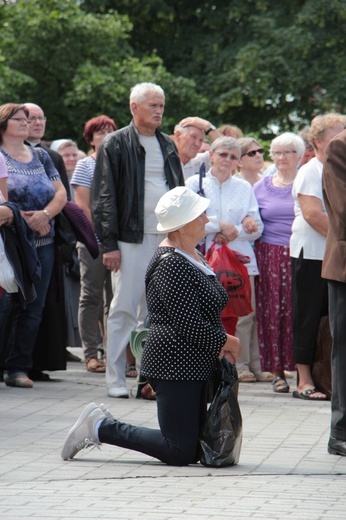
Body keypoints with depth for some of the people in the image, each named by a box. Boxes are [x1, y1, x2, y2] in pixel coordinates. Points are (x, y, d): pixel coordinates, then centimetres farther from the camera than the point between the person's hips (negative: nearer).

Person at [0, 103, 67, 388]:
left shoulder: (41, 157, 17)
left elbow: (61, 193, 12)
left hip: (43, 243, 5)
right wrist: (26, 220, -14)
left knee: (34, 307, 1)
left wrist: (46, 214, -8)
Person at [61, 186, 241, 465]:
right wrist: (228, 342, -7)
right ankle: (101, 428, 0)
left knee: (195, 448, 10)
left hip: (194, 366, 11)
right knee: (181, 451, -9)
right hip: (175, 366, -11)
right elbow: (189, 326, -21)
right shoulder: (171, 265, -18)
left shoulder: (194, 257, 14)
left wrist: (220, 345, 3)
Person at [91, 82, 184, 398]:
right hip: (131, 238, -5)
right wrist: (108, 243, -10)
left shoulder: (168, 146, 16)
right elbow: (104, 197, -4)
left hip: (167, 238, 5)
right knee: (125, 308, -5)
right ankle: (116, 380, 0)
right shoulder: (116, 145, -1)